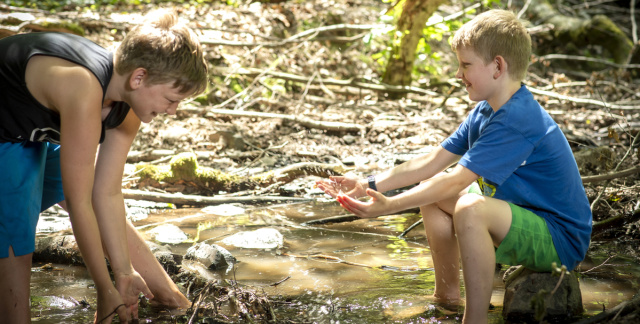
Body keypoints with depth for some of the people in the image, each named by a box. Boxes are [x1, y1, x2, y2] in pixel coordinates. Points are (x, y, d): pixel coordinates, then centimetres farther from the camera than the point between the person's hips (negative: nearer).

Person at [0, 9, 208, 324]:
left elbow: (108, 194, -11)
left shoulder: (128, 104, -16)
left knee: (107, 212, 10)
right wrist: (106, 291, -24)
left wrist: (124, 273, -9)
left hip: (41, 130, 8)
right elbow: (79, 205, -34)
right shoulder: (84, 91, -41)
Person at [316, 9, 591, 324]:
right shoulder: (485, 111, 5)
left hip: (561, 240, -10)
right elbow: (433, 161, 2)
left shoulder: (517, 120, -26)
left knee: (470, 209, -35)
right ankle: (446, 293, 16)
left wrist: (389, 206, -31)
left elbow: (455, 181, -30)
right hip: (525, 216, 10)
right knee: (433, 193, 7)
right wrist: (369, 185, -5)